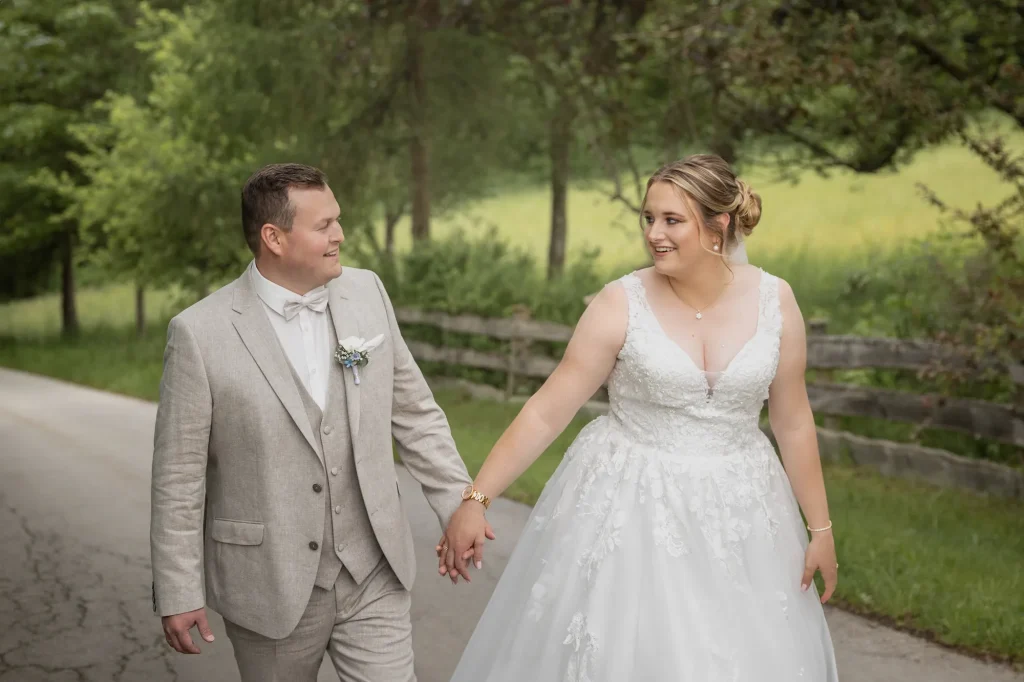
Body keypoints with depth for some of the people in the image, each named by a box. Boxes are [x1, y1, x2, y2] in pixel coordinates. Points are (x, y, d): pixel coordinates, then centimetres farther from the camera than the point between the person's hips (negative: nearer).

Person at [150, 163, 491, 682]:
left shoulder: (366, 292, 0)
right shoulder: (201, 333, -12)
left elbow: (413, 411, 9)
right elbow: (178, 478, -8)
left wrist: (459, 504, 7)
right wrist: (177, 594, -6)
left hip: (373, 577, 3)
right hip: (270, 584, -3)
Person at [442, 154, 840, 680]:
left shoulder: (775, 301, -5)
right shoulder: (621, 304, -12)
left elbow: (793, 421, 4)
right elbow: (546, 411, -10)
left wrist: (820, 527, 7)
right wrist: (475, 500, -14)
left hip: (737, 513, 2)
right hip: (629, 508, -2)